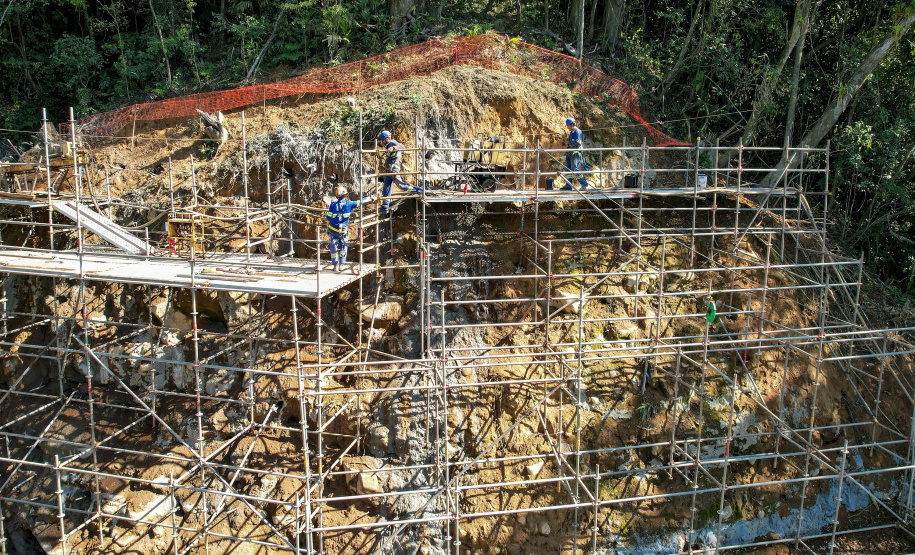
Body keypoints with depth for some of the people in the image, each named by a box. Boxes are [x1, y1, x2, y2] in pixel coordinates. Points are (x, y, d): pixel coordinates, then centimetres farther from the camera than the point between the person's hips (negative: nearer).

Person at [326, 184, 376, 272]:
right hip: (342, 230, -1)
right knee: (343, 247, 15)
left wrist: (328, 228, 12)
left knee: (334, 248, 9)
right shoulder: (349, 204, -9)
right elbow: (360, 202, 2)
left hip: (332, 229, 1)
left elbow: (329, 218, -2)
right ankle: (341, 265, 15)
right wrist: (370, 198, 15)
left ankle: (336, 265, 11)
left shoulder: (333, 204, -7)